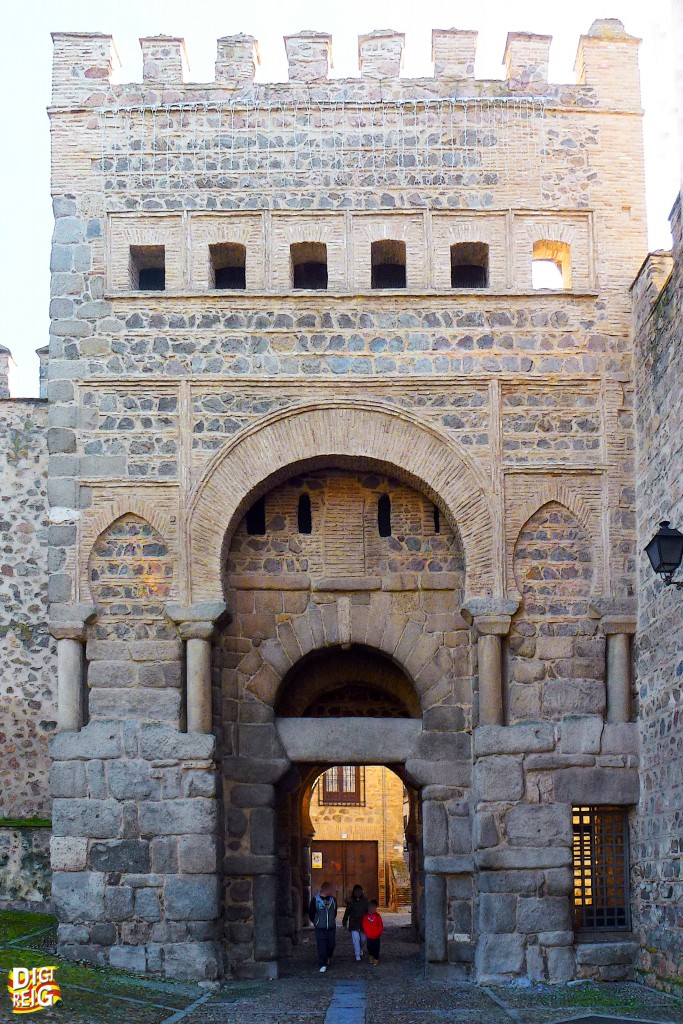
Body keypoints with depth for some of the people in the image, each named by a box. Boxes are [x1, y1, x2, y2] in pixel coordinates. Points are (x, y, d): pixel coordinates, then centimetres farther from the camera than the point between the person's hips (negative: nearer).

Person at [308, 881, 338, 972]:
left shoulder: (333, 899, 5)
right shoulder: (316, 900, -6)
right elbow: (311, 913, 5)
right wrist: (316, 922, 9)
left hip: (331, 927, 3)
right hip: (320, 928, -3)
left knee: (331, 945, 6)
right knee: (321, 947, -7)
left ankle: (327, 959, 34)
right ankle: (322, 965, -1)